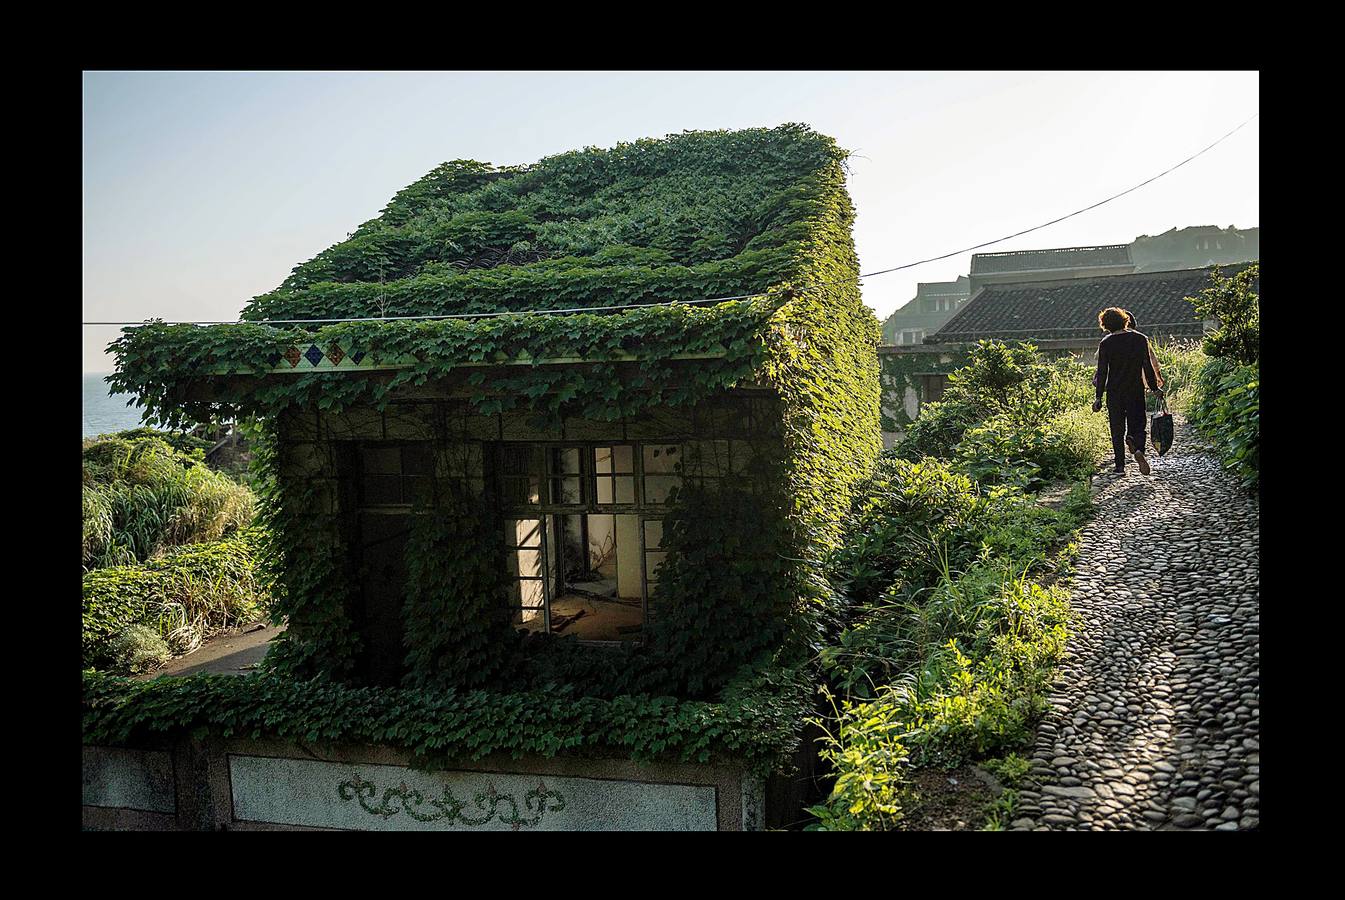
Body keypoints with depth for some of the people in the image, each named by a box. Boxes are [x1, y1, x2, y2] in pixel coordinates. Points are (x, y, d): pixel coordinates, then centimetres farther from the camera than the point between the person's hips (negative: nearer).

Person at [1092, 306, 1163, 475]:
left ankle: (1120, 466, 9)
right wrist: (1154, 388, 12)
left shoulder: (1106, 343, -6)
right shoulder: (1140, 339, -1)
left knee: (1117, 430, 9)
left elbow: (1102, 372, -6)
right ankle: (1138, 449, -21)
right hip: (1136, 391, 1)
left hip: (1114, 393, -1)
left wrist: (1098, 397, -2)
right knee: (1137, 425, 10)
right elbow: (1148, 366, 1)